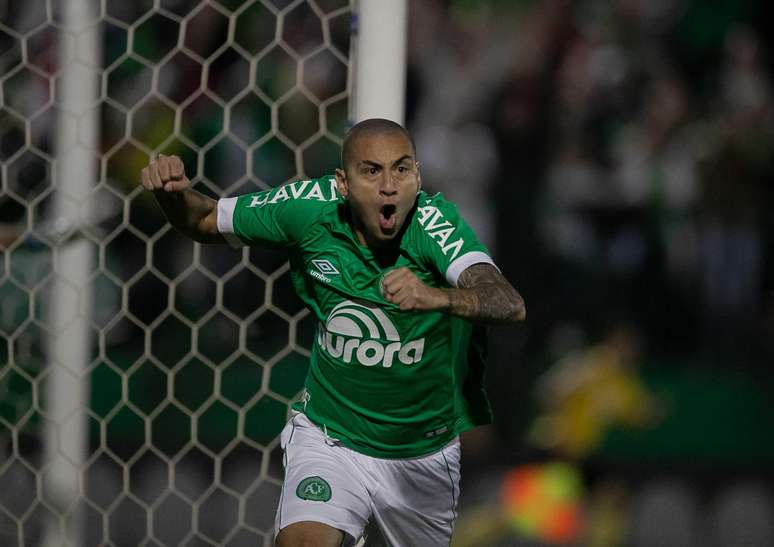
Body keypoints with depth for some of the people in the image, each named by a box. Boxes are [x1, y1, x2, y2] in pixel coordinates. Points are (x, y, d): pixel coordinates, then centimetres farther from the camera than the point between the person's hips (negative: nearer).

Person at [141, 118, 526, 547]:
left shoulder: (432, 220, -25)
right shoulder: (309, 207, -16)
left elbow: (508, 302, -43)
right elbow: (205, 222, 2)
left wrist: (438, 297, -63)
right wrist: (173, 193, -21)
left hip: (425, 453, 0)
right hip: (330, 438, 0)